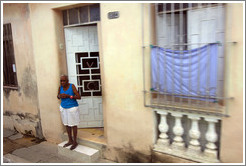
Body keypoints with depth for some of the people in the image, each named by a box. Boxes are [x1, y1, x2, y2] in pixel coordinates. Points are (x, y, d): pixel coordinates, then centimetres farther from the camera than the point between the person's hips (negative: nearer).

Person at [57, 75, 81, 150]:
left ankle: (75, 142, 18)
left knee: (73, 125, 5)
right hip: (63, 108, 6)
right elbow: (58, 97, 9)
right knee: (67, 124, 14)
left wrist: (68, 96, -27)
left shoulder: (72, 86, -17)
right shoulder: (60, 87, -4)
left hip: (72, 108, -5)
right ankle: (70, 140, 29)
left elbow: (79, 97, -19)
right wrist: (60, 96, -14)